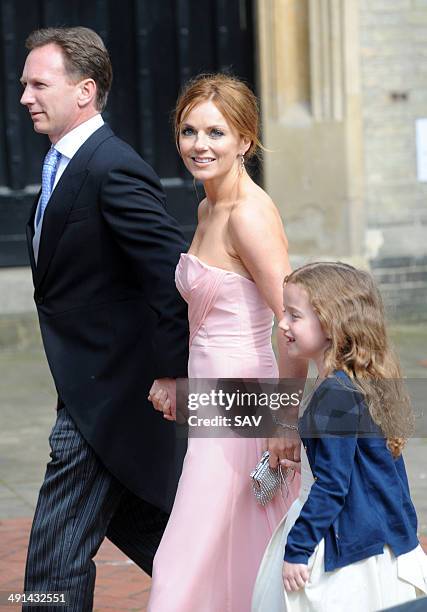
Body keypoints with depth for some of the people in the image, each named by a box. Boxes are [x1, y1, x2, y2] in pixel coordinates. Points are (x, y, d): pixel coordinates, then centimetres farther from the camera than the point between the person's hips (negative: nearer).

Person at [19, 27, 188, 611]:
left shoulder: (114, 169, -19)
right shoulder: (66, 166, 12)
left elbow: (176, 273, -24)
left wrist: (170, 371, -20)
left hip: (107, 391, -10)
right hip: (98, 386, 10)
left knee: (56, 560, -6)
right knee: (137, 523, 21)